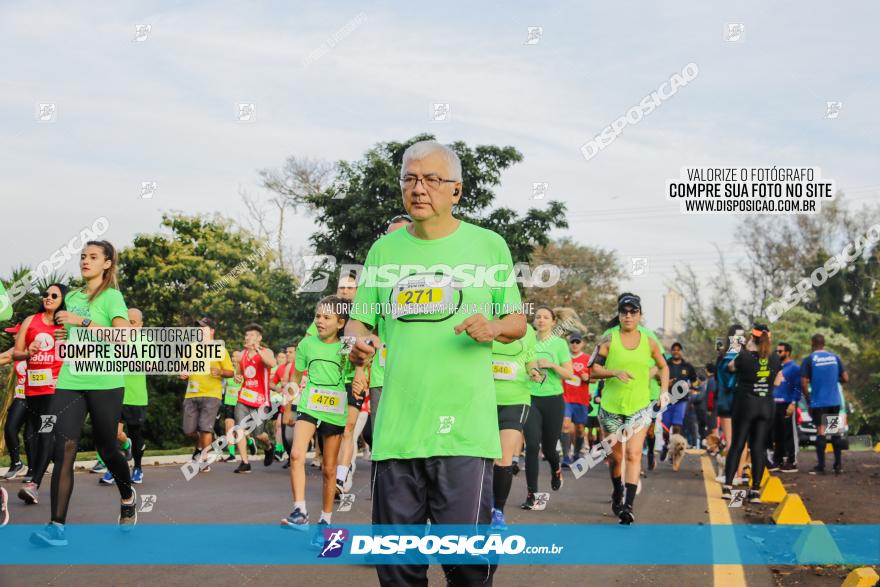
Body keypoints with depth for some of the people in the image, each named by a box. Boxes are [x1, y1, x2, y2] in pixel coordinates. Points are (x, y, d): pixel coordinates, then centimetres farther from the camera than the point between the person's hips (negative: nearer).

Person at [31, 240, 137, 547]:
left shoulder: (111, 296, -3)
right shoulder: (71, 297, 15)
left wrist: (82, 321, -20)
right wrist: (63, 337, 9)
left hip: (105, 383, -4)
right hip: (69, 381, 4)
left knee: (106, 449, 8)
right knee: (64, 448, -11)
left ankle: (128, 497, 38)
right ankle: (57, 526, -15)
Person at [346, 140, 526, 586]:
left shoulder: (488, 245, 6)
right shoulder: (384, 250, 12)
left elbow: (518, 321, 11)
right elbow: (358, 320, 16)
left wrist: (494, 327, -11)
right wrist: (359, 341, -7)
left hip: (464, 427, -3)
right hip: (396, 427, 3)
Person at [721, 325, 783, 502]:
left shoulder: (745, 356, -10)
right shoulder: (774, 359, 0)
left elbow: (731, 367, 8)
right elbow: (777, 382, 8)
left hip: (745, 403, -2)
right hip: (767, 406, 2)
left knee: (737, 445, 5)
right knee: (759, 447, 4)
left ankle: (727, 486, 1)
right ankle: (755, 491, 1)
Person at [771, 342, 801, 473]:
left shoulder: (794, 368, -7)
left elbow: (797, 388, -11)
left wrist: (793, 404, -18)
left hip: (787, 405, -8)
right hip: (775, 404, 8)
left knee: (789, 434, -5)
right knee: (777, 434, 10)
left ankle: (792, 462, -3)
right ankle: (777, 461, 17)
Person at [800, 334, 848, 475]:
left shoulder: (809, 360, -7)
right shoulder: (835, 357, 3)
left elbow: (804, 383, -11)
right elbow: (845, 378, 4)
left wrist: (808, 399, 3)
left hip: (818, 402, -3)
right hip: (834, 401, 3)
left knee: (821, 432, 1)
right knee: (836, 432, 11)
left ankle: (821, 466, 0)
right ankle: (838, 465, 12)